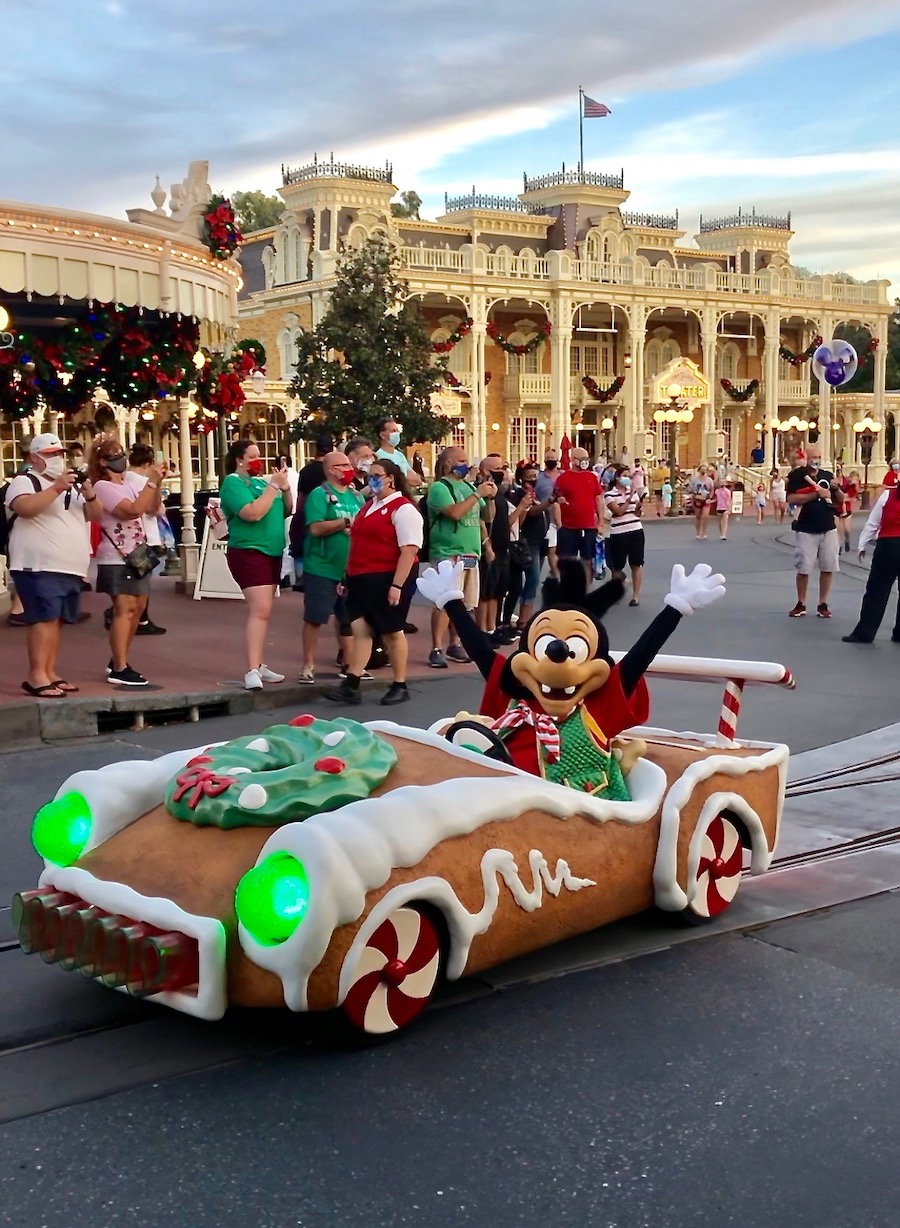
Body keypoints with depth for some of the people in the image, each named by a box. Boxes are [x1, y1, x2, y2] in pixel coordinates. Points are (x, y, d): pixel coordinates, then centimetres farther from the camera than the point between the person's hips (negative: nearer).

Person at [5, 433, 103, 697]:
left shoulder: (71, 485, 22)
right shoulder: (24, 481, -2)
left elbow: (94, 515, 17)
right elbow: (25, 508, -22)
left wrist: (89, 495, -3)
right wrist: (56, 488, -24)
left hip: (70, 568, 8)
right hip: (39, 566, -8)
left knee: (57, 620, 7)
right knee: (44, 617, -17)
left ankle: (50, 672, 11)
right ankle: (37, 676, -20)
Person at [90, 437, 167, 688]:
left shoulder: (132, 479, 9)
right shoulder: (102, 486, -12)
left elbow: (154, 508, 10)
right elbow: (133, 510, -24)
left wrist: (157, 483, -4)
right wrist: (151, 480, -21)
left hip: (137, 554, 8)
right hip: (117, 558, -8)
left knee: (137, 607, 13)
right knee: (125, 609, -13)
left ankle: (118, 661, 24)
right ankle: (119, 670, -13)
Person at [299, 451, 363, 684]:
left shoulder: (356, 496, 12)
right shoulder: (319, 495, -9)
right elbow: (316, 528, -20)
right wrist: (346, 522, -17)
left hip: (351, 570, 6)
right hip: (322, 569, -6)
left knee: (348, 619, 12)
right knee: (314, 618, -1)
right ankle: (308, 666, 7)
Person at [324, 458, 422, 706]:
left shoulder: (403, 509, -10)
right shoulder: (369, 506, 16)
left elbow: (409, 550, -18)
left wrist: (397, 585, -23)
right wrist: (349, 576, 18)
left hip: (388, 578, -7)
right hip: (363, 579, 8)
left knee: (391, 631, 2)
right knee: (360, 629, 1)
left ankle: (400, 687, 15)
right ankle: (351, 686, 0)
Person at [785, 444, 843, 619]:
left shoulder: (828, 475, 9)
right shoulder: (797, 475, -5)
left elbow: (840, 500, 14)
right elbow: (792, 499, -19)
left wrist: (836, 489, -7)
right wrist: (817, 493, -22)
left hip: (828, 528, 4)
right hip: (807, 529, -4)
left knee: (828, 567, 5)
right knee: (803, 568, 1)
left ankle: (823, 605, 14)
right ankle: (801, 604, 14)